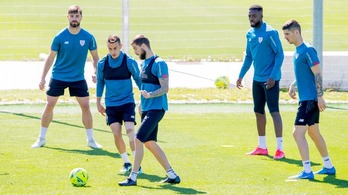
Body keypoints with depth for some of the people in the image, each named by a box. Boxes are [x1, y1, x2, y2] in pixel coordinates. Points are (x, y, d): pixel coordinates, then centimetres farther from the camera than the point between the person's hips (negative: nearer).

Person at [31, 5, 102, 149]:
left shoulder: (88, 37, -7)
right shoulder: (60, 37, -9)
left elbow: (95, 56, 6)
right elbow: (51, 57, -2)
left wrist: (96, 72, -10)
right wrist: (43, 78, -3)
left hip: (78, 78, 1)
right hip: (58, 77, -1)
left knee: (85, 106, -5)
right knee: (49, 105, 1)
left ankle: (91, 140, 7)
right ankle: (41, 138, 14)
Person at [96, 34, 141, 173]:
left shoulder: (129, 62, -8)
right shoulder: (102, 64, -1)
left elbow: (139, 80, 3)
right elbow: (100, 83, 13)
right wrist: (98, 103, 14)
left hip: (127, 102, -2)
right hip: (111, 104, 3)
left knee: (130, 130, -17)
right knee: (116, 134, -5)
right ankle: (126, 163, 11)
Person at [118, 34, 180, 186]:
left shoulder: (158, 63, -13)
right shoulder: (143, 63, 14)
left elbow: (165, 88, -18)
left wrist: (150, 95, -32)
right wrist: (142, 104, 25)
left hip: (156, 108, -10)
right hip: (146, 108, 10)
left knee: (139, 140, -13)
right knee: (150, 143, 10)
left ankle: (133, 177, -9)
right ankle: (172, 175, 17)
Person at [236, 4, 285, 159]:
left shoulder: (270, 33, -14)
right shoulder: (250, 34, 9)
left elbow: (280, 55, -15)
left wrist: (273, 76, -21)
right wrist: (241, 76, 16)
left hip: (270, 79, -8)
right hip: (257, 79, 8)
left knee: (274, 111, -10)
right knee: (258, 112, 12)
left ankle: (280, 149, -11)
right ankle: (262, 147, 22)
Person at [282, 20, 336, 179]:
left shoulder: (307, 50, -16)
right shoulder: (297, 51, 13)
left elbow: (317, 74, -19)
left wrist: (320, 97, -21)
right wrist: (293, 85, 12)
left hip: (310, 99, -10)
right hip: (306, 98, 10)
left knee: (298, 132, -13)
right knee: (313, 132, 18)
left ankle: (307, 171, -11)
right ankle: (329, 166, 28)